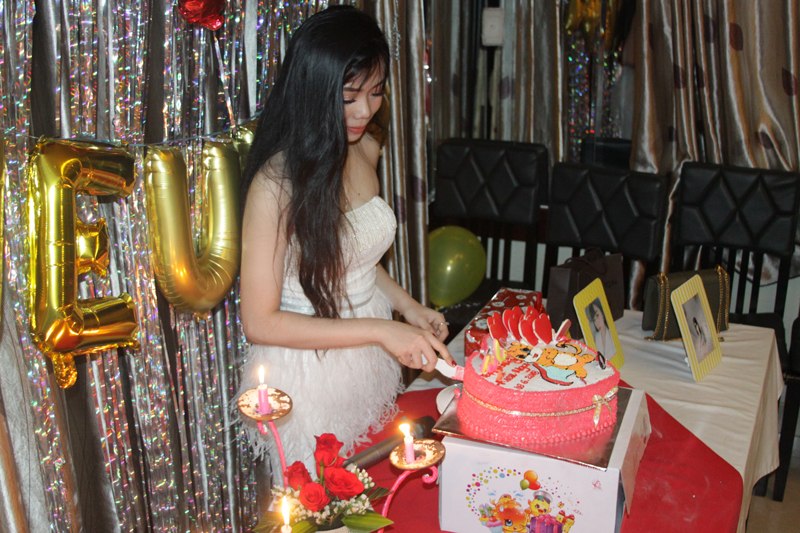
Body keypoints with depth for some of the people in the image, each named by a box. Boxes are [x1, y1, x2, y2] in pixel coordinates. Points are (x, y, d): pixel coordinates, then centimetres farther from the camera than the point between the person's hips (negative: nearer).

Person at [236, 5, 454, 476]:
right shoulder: (277, 182, -23)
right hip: (309, 377, -6)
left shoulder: (367, 151, -1)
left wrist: (407, 306, 0)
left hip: (373, 366, 6)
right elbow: (260, 322, -21)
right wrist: (378, 329, -24)